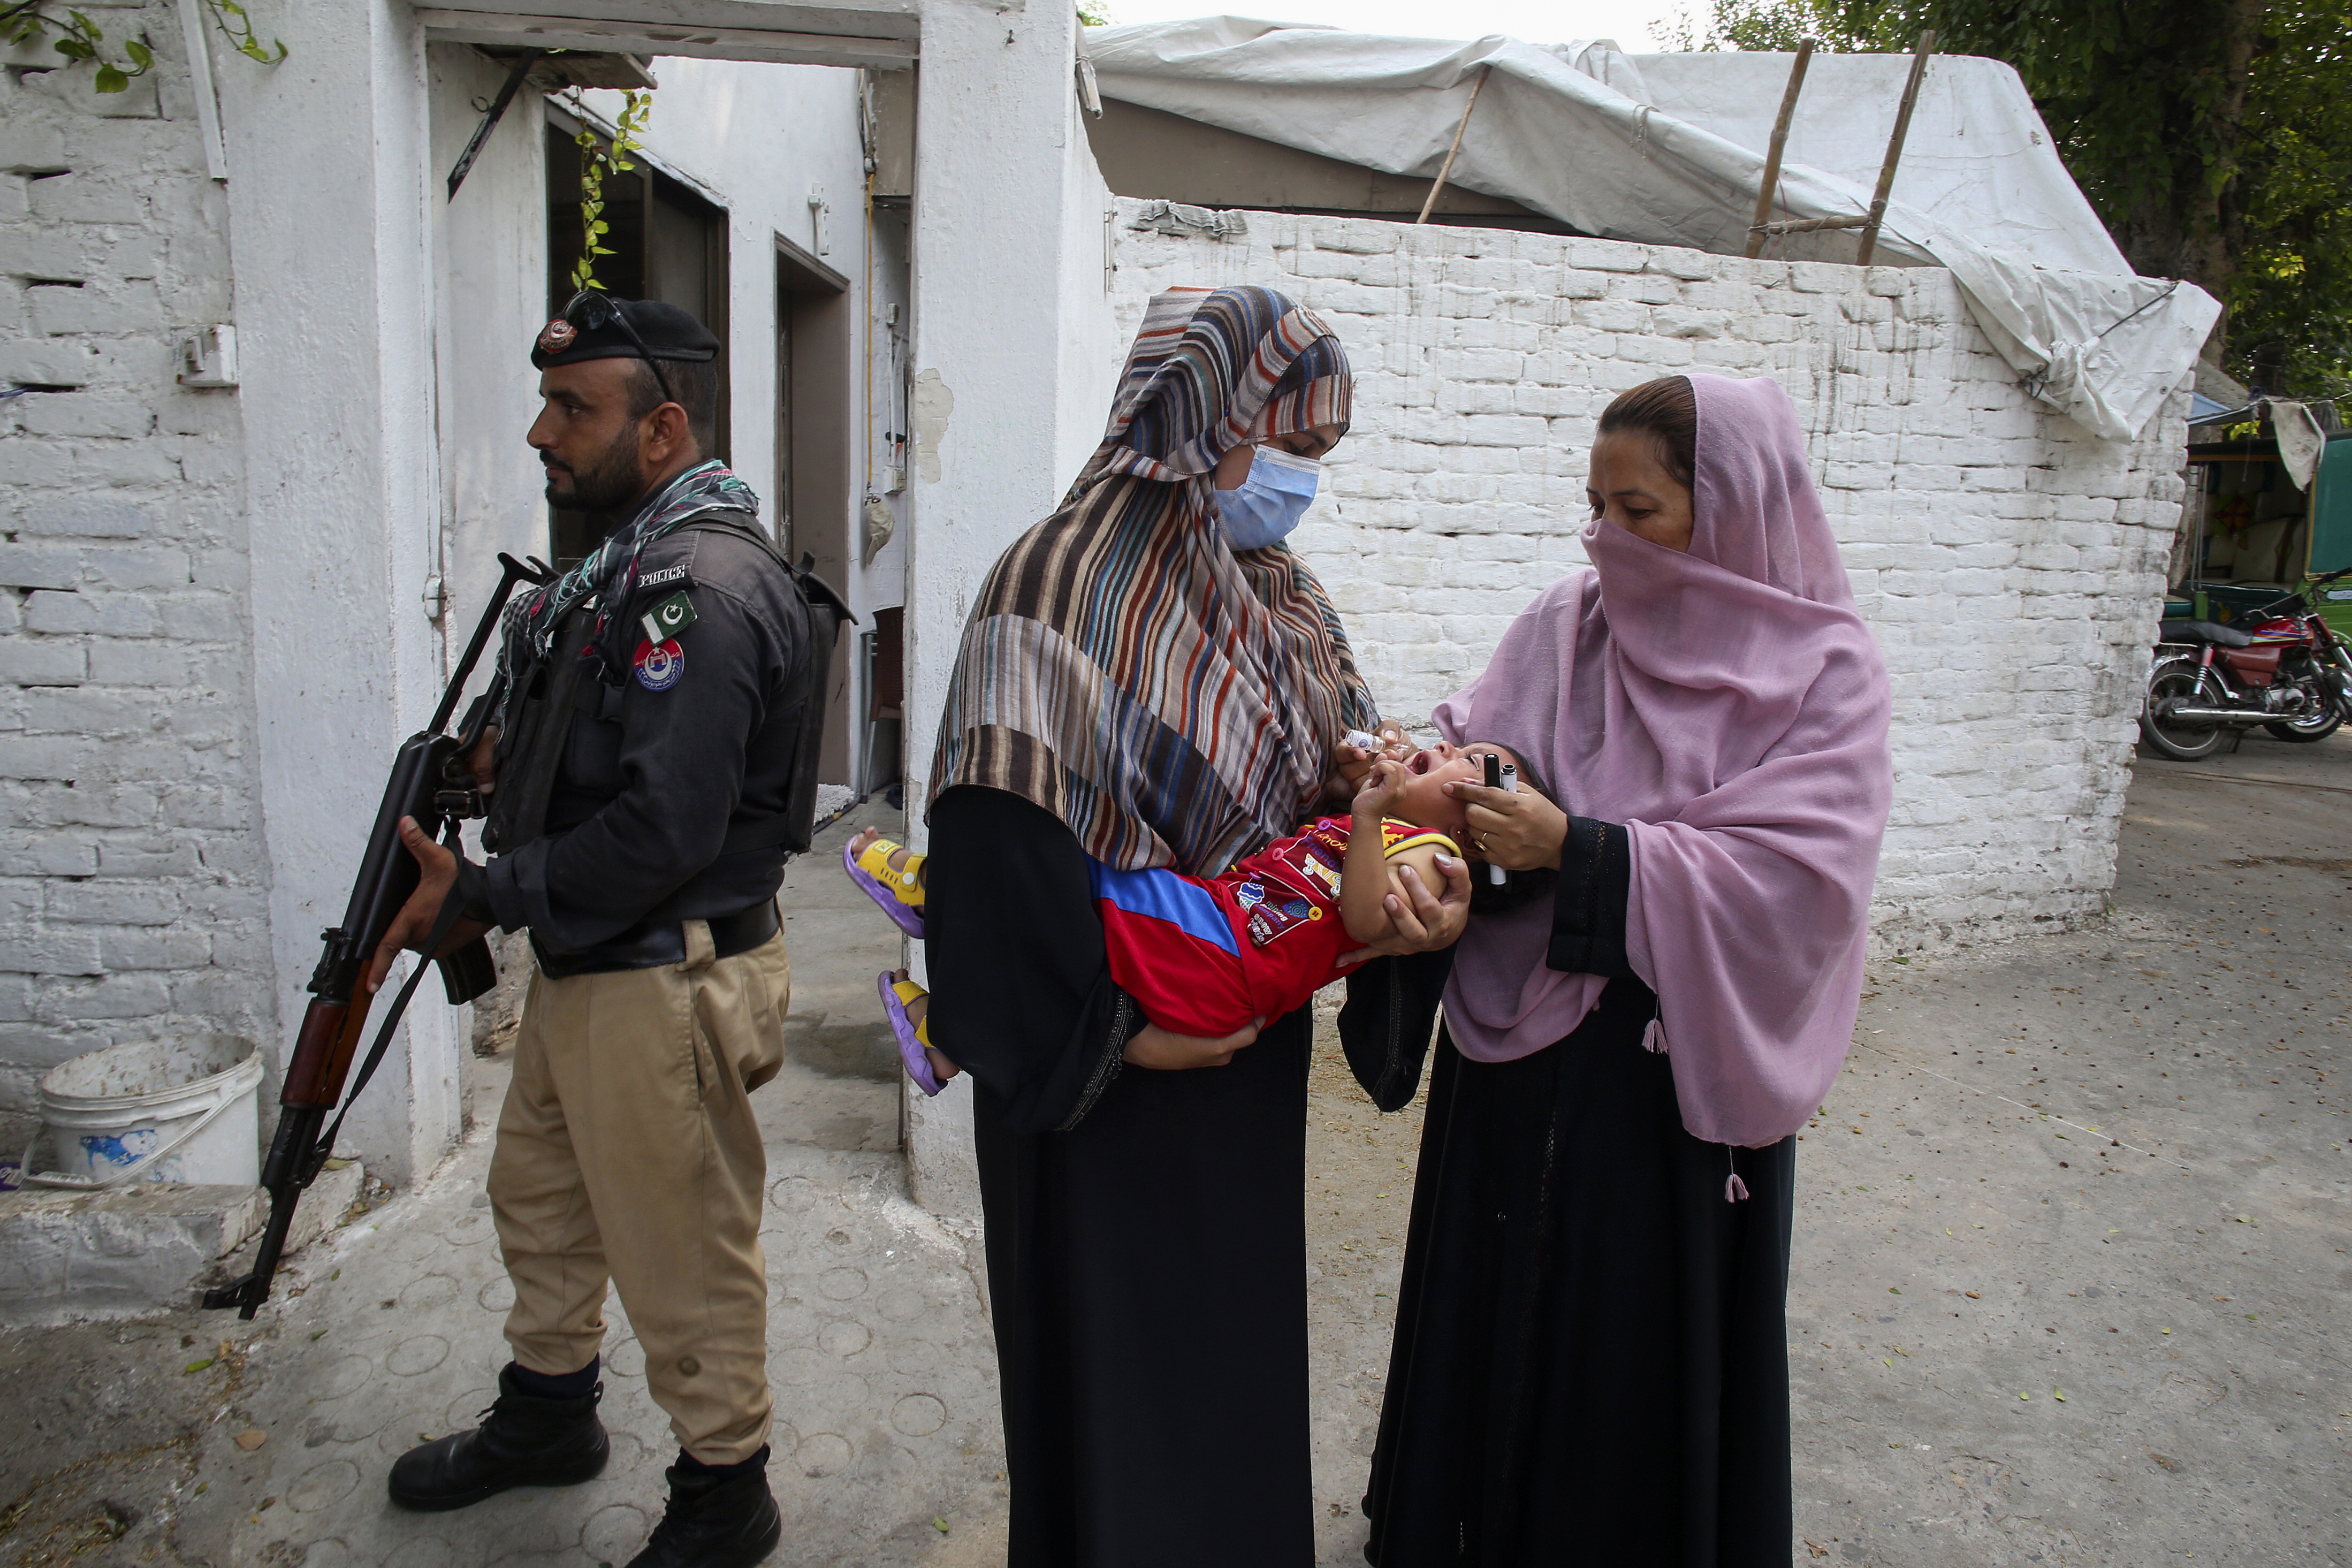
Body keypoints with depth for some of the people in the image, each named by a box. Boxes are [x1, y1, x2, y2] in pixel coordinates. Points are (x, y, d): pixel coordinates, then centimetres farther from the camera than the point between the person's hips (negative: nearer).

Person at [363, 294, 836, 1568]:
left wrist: (480, 893, -18)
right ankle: (548, 1413, 49)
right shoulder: (633, 556, 9)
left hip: (664, 985, -10)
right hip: (584, 961, 11)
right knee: (540, 1196, 26)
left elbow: (663, 829, -29)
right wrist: (512, 755, 6)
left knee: (681, 1255, 6)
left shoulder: (707, 585, -24)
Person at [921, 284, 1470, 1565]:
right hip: (1110, 1076, -7)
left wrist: (1433, 881, -14)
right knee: (1121, 1361, 10)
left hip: (1253, 1056, 8)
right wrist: (1117, 1029, -20)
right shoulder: (1067, 582, -18)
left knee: (1244, 1343, 22)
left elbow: (1358, 772, 7)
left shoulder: (1283, 595, 7)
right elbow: (1000, 840, -23)